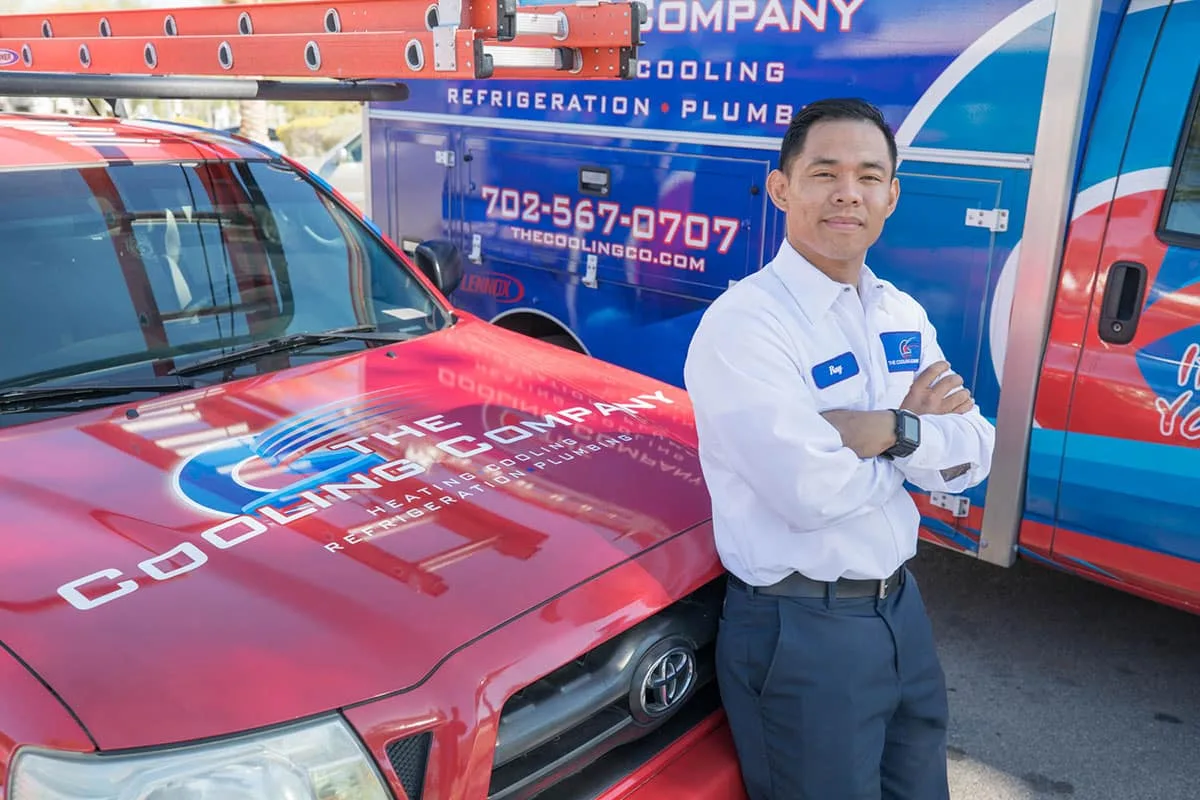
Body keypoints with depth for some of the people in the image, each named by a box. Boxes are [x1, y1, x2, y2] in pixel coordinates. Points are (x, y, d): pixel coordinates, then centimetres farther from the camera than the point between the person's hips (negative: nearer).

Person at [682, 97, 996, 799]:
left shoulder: (905, 316, 6)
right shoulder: (743, 322, -19)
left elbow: (972, 458, -1)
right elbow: (812, 492, -27)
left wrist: (891, 429, -21)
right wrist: (917, 429, -10)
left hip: (902, 606, 8)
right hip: (799, 630, -7)